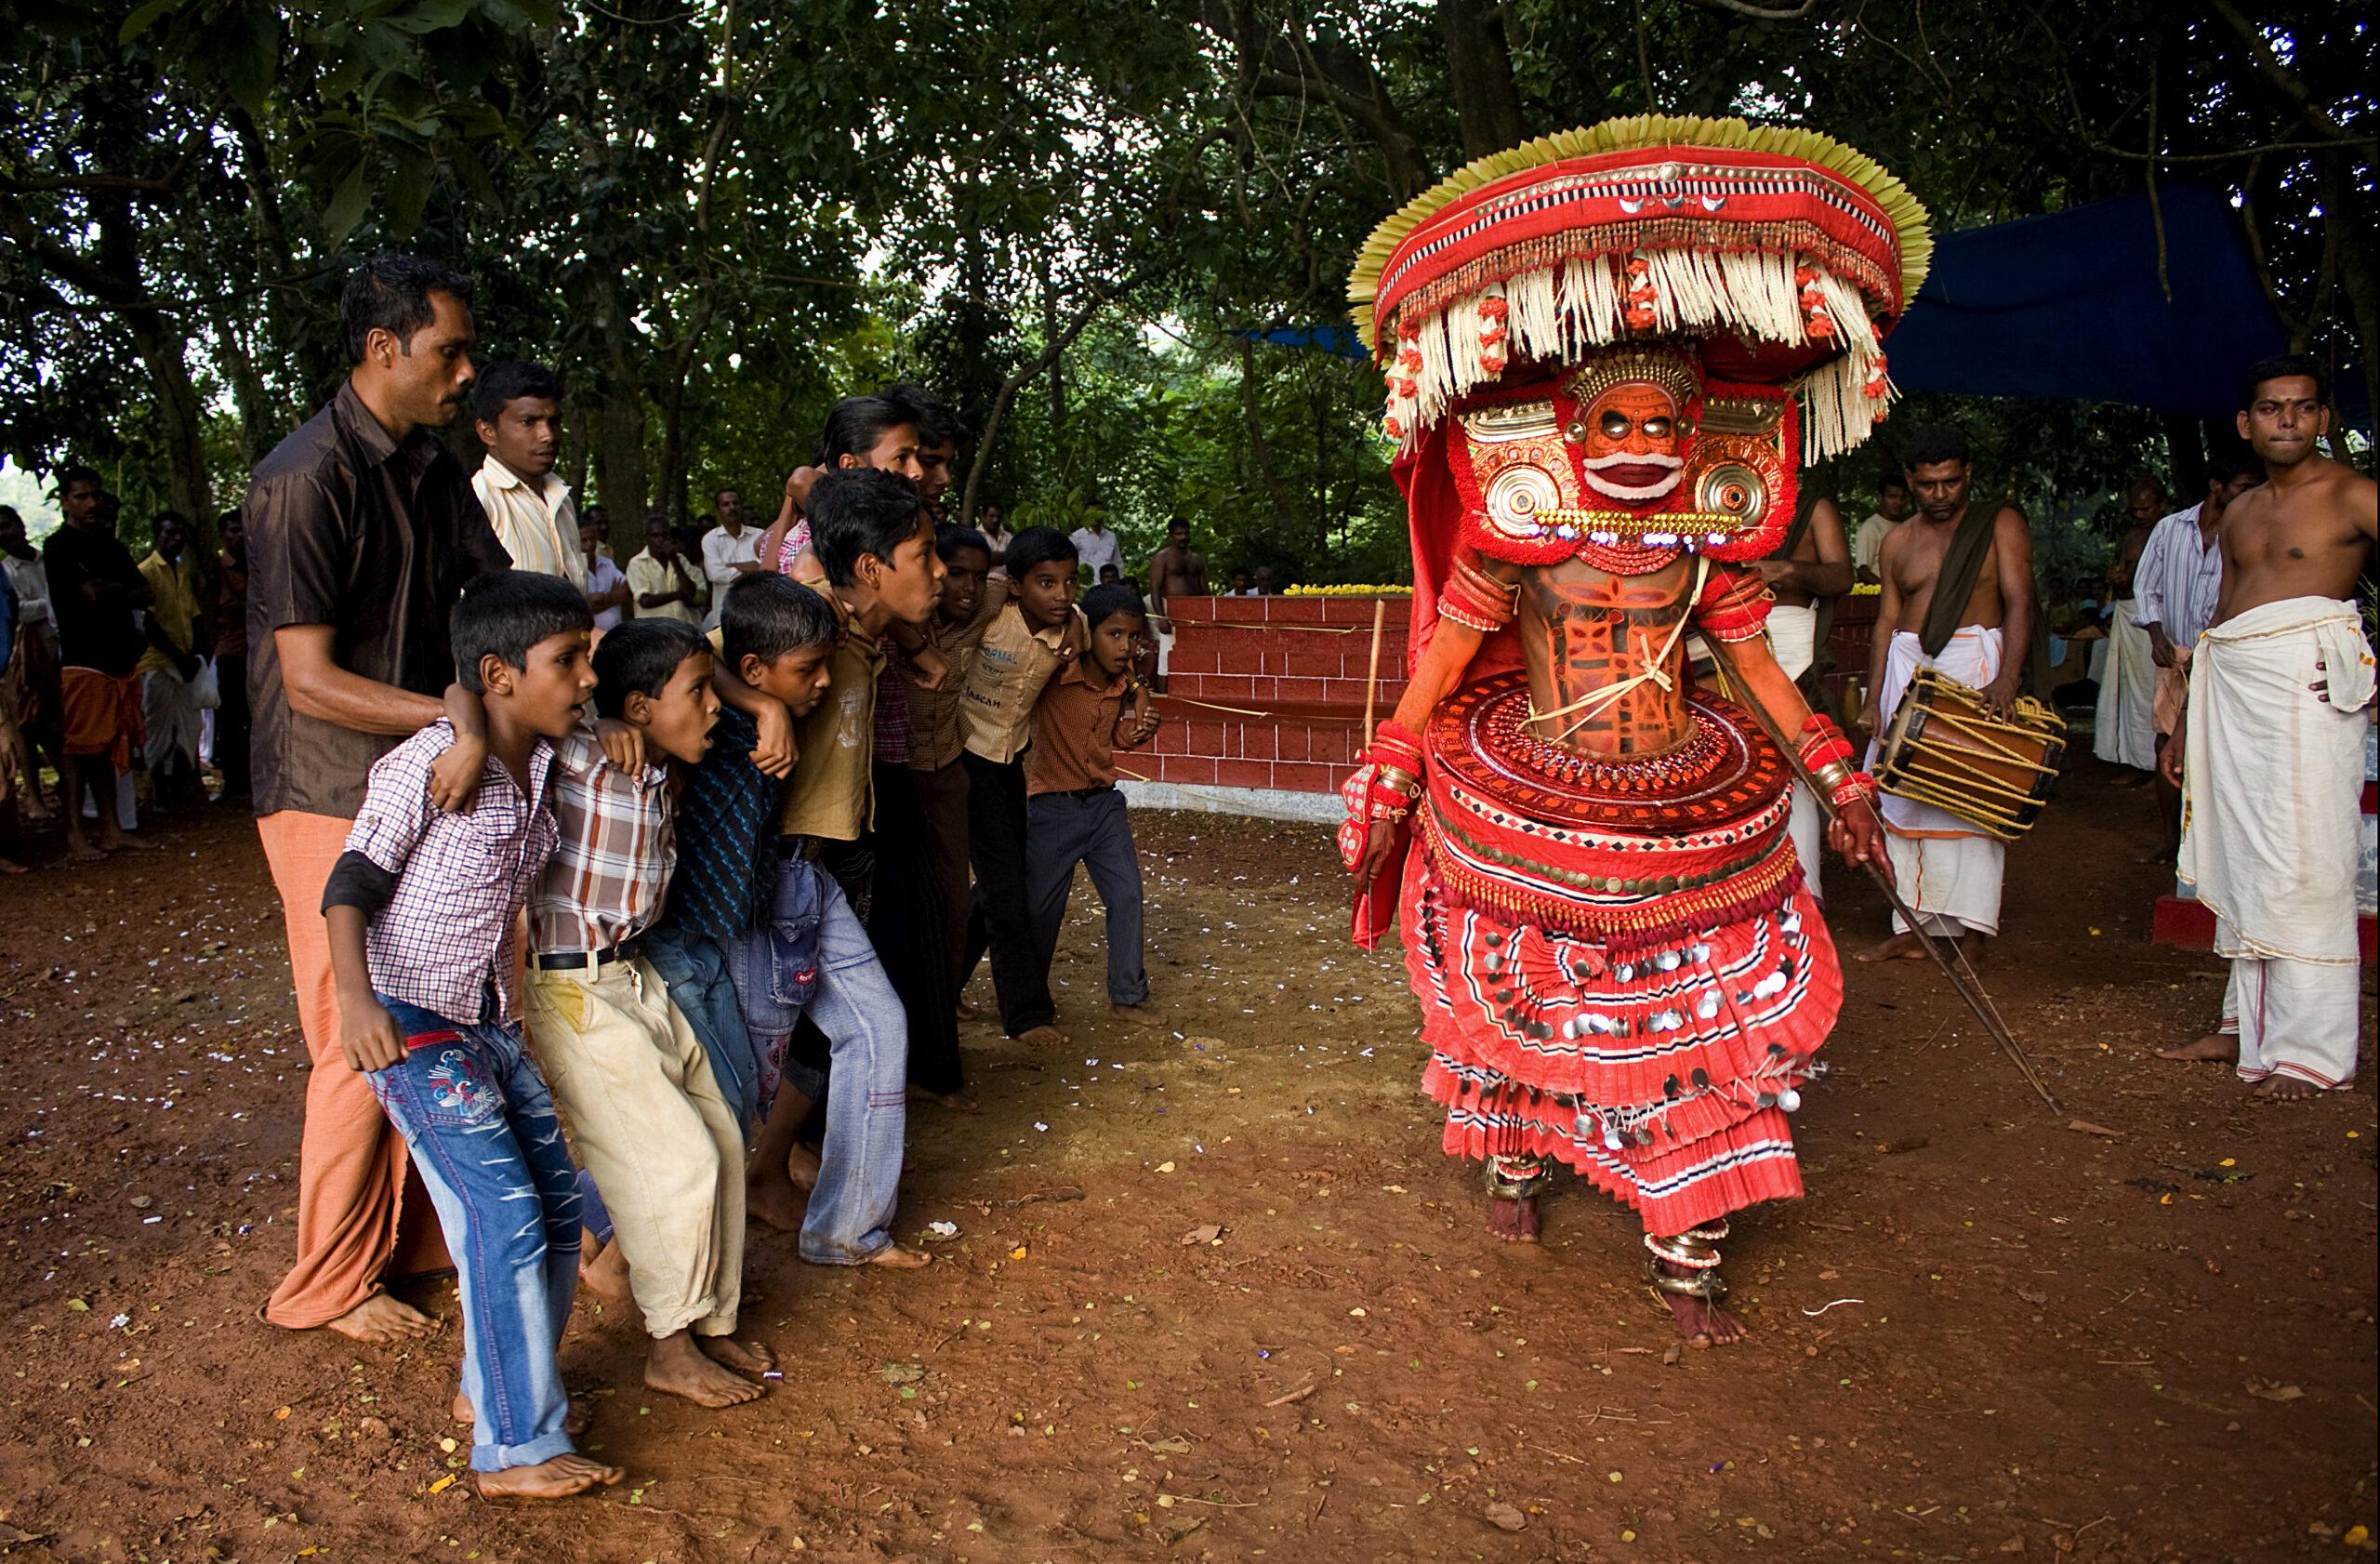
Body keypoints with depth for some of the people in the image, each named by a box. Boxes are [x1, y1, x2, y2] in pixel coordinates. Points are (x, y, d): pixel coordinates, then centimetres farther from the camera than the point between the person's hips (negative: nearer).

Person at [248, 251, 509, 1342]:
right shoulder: (305, 480, -17)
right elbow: (311, 680, -20)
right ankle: (332, 1283, 18)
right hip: (332, 802, -7)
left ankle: (406, 1231, 31)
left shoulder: (434, 470, 9)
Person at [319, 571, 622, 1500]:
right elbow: (349, 890, -15)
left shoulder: (542, 763, 3)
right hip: (409, 1024, -8)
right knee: (504, 1217, -12)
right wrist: (356, 999, -28)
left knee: (558, 1205, 10)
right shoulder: (424, 767, -18)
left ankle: (493, 1386, 29)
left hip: (492, 1021, 8)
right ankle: (515, 1449, -2)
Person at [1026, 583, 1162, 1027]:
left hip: (1104, 803, 5)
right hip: (1052, 806, -5)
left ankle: (1127, 997, 20)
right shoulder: (1052, 676, -19)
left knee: (1127, 895, 6)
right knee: (1042, 907, 6)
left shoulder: (1124, 686, 0)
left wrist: (1143, 727, -6)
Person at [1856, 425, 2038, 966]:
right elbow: (1886, 622, 13)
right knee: (1906, 796, 2)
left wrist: (2007, 678, -22)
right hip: (1907, 668, 5)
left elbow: (2020, 604, -7)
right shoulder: (1899, 541, 14)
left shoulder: (2001, 525, 2)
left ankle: (1971, 930, -6)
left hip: (1975, 665, -4)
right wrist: (1874, 700, 5)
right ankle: (1913, 928, 7)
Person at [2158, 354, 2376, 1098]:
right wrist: (2186, 718, 21)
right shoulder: (2238, 513, 19)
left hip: (2307, 681, -7)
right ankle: (2248, 1026, 17)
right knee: (2242, 856, 8)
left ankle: (2309, 1047, -1)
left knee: (2300, 863, -7)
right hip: (2229, 686, 7)